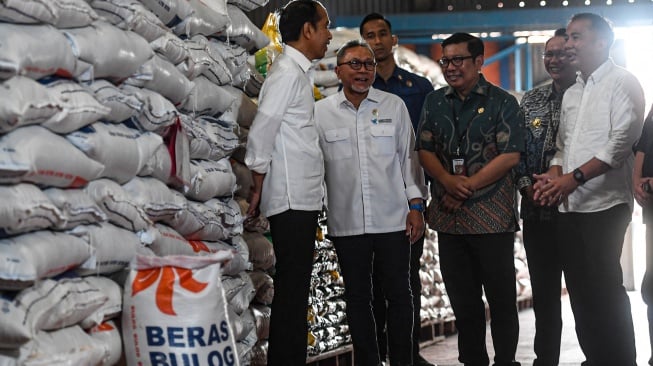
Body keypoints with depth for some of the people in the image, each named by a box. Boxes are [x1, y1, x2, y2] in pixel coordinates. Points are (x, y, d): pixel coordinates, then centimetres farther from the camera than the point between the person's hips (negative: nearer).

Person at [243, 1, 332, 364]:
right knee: (291, 290, -6)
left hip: (303, 198, 9)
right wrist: (258, 188, -8)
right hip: (291, 199, -9)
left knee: (297, 289, 13)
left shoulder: (298, 72, 17)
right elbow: (261, 133, -16)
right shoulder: (287, 72, -12)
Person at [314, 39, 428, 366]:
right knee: (357, 297, 9)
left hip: (393, 220, 0)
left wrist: (416, 205, 3)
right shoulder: (321, 112, 3)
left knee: (399, 293, 5)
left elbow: (408, 156, 8)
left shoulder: (394, 106, 5)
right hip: (346, 223, 0)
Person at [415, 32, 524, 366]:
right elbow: (424, 150, 7)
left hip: (492, 216, -4)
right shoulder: (434, 102, 12)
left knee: (501, 298, 1)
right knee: (462, 300, 11)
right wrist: (449, 181, -11)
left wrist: (468, 187, -13)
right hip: (449, 216, 4)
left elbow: (509, 155, -9)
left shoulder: (502, 102, -1)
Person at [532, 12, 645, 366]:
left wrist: (575, 178, -19)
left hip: (603, 206, -7)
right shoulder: (571, 94, 19)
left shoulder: (622, 83, -3)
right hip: (568, 207, 7)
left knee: (604, 291, -6)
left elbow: (622, 141, -15)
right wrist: (553, 176, 0)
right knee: (580, 291, 9)